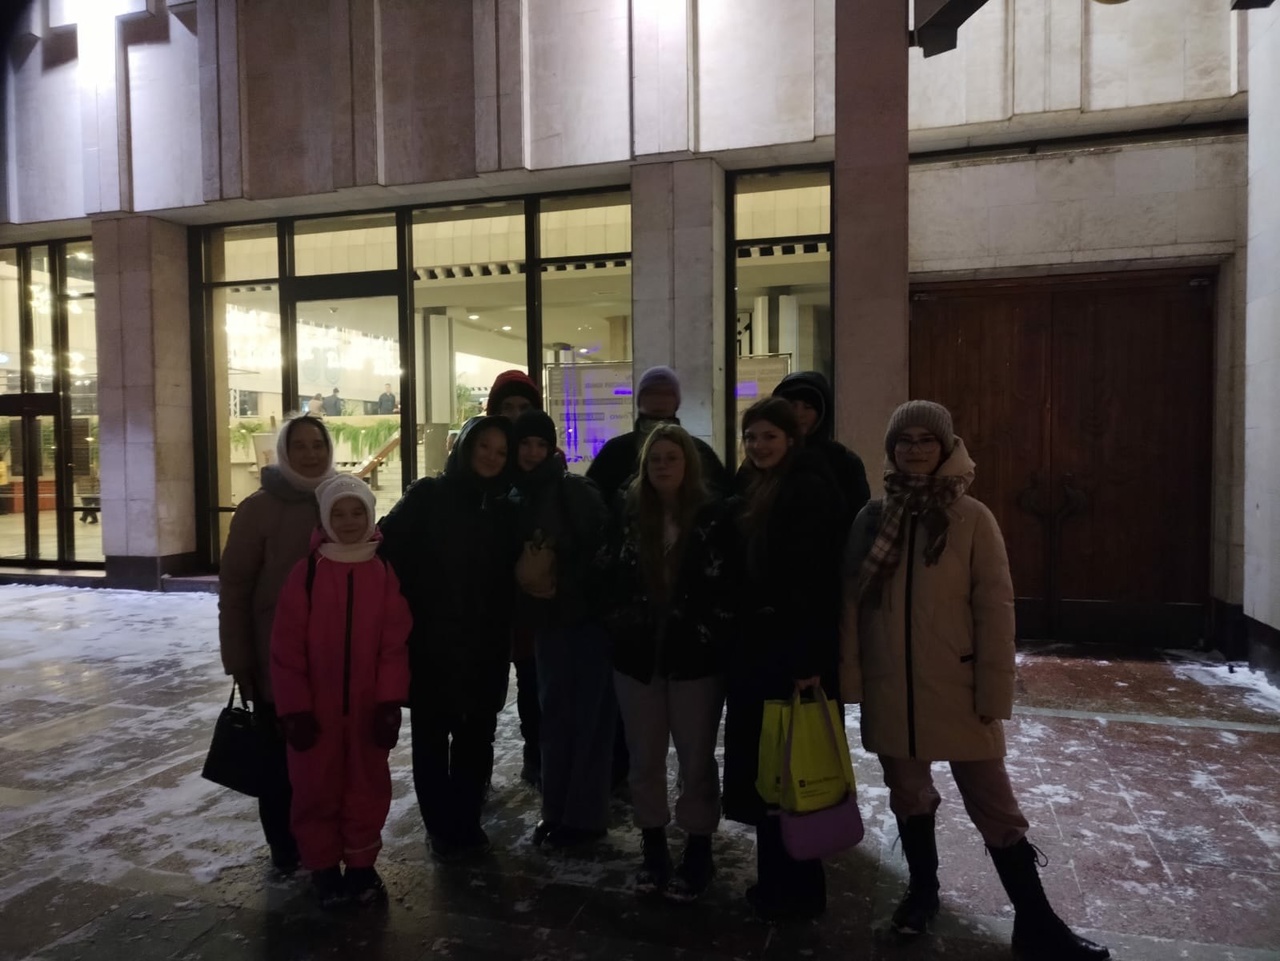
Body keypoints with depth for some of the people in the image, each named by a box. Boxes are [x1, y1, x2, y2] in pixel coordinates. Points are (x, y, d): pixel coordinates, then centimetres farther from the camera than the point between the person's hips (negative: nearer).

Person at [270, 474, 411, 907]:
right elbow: (287, 646, -7)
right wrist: (294, 707, -8)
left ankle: (362, 864, 29)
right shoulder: (307, 571, -9)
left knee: (368, 787, 12)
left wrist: (390, 700, -8)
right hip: (316, 708, -1)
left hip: (367, 705, 1)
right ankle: (322, 866, 30)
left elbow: (395, 643, -3)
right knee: (316, 788, 12)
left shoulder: (384, 572, -4)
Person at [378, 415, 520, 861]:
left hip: (484, 645, 3)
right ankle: (441, 826, 22)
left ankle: (466, 821, 27)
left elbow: (511, 576, 9)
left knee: (475, 734, 11)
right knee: (432, 736, 8)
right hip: (430, 640, -3)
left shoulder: (504, 509, 8)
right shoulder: (427, 496, -4)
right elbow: (388, 548, -12)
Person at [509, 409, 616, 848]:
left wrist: (568, 584, -18)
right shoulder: (515, 500, 6)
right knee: (554, 714, 14)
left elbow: (604, 547, -15)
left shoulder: (576, 490, -10)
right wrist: (525, 599, 3)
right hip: (548, 620, 6)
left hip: (587, 615, -6)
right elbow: (514, 561, 14)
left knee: (589, 715, 2)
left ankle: (584, 815, 14)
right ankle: (556, 809, 27)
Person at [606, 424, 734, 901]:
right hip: (638, 657, 3)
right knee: (644, 759, 13)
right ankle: (652, 849, 29)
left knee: (696, 760, 10)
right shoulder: (629, 515, 3)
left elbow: (729, 588, -6)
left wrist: (717, 642, -10)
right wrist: (618, 633, 1)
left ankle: (697, 853, 26)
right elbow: (613, 579, 6)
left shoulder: (713, 517, -6)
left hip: (696, 658, -3)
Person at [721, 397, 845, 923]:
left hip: (795, 646, -9)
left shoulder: (808, 489, -12)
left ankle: (799, 888, 18)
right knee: (761, 761, 14)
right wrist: (739, 639, 11)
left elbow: (819, 581, -20)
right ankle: (776, 876, 29)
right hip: (757, 641, 9)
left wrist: (810, 660, -24)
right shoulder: (753, 488, 14)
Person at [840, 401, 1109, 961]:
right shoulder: (872, 518, 1)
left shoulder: (972, 519, -6)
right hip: (889, 689, 3)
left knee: (994, 805, 4)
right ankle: (922, 889, 38)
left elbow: (995, 609, -7)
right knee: (908, 794, 17)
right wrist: (850, 678, 1)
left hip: (956, 690, -2)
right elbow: (852, 604, 3)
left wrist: (993, 692, -10)